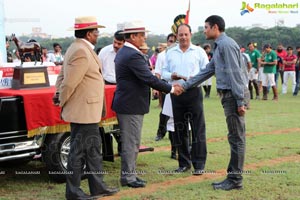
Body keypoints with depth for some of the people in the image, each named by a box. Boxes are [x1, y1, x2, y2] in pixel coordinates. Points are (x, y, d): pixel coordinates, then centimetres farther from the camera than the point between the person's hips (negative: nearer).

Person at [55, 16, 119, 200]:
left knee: (93, 150, 16)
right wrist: (63, 104, -9)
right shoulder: (81, 52, -20)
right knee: (79, 152, 0)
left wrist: (62, 99, 8)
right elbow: (69, 83, -22)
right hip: (84, 111, -10)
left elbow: (63, 78, 14)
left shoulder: (81, 49, 12)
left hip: (87, 111, 10)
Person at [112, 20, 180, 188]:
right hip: (132, 105, -11)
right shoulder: (133, 55, -21)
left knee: (131, 142, 18)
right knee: (131, 143, -1)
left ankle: (129, 174, 27)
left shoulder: (123, 52, 12)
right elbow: (149, 79, -23)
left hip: (126, 103, 11)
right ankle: (128, 177, 8)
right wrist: (171, 89, -16)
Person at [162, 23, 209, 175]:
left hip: (194, 92, -3)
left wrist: (194, 78, -16)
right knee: (180, 129, 8)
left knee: (197, 128, -5)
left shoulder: (199, 52, 4)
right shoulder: (170, 53, 13)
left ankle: (199, 164, 0)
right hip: (176, 93, 3)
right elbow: (164, 72, 13)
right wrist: (171, 76, -9)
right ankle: (184, 163, 19)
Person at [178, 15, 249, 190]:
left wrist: (240, 101, -21)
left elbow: (235, 73, -18)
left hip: (234, 96, -10)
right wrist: (185, 86, 25)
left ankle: (235, 180, 2)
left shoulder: (226, 44, -12)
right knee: (235, 137, 11)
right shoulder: (220, 46, 19)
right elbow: (208, 71, 24)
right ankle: (233, 176, 17)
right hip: (229, 95, 10)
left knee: (237, 138, -4)